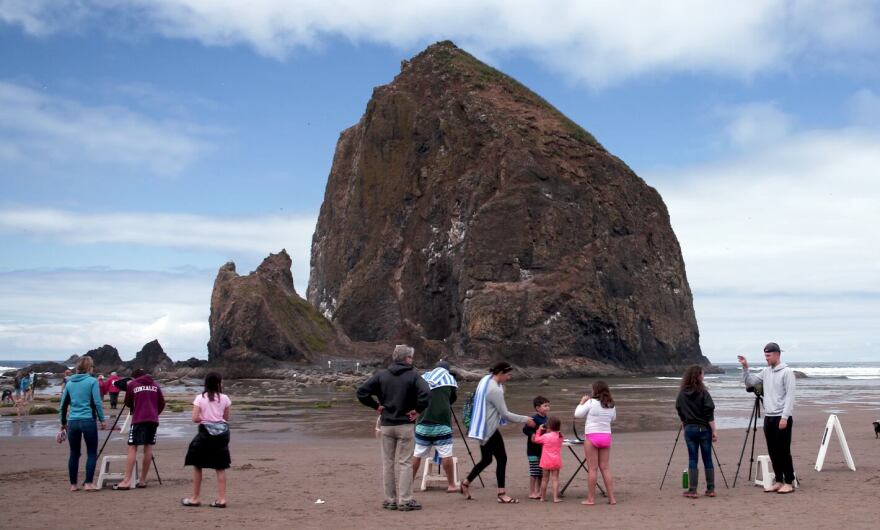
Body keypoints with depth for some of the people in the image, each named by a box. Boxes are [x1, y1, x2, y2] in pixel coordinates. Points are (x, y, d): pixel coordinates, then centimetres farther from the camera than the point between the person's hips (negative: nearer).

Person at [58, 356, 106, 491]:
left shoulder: (69, 383, 10)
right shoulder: (92, 381, -4)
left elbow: (63, 404, 14)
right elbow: (97, 403, -9)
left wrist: (63, 422, 24)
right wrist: (102, 420, -2)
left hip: (72, 422, 5)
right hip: (88, 421, -4)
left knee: (74, 453, 12)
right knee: (92, 453, 4)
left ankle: (73, 485, 14)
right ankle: (88, 483, -1)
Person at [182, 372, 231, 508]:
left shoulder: (200, 398, -4)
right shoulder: (224, 398, -1)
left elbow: (195, 418, -10)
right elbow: (226, 418, 7)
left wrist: (204, 418, 8)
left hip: (205, 432, -2)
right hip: (221, 433, 2)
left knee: (197, 466, 10)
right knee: (220, 468, 6)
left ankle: (195, 498, 14)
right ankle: (221, 499, 4)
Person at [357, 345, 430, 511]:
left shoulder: (381, 375, 2)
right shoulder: (413, 376, -8)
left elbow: (361, 392, -3)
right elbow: (426, 394, -24)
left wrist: (376, 406, 4)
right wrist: (418, 410, -10)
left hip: (386, 425, 3)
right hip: (405, 425, -3)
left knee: (388, 463, 11)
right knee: (404, 463, 2)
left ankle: (390, 500, 16)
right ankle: (405, 500, 2)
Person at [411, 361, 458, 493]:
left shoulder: (423, 378, 13)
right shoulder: (448, 378, 6)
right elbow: (452, 399, 15)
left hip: (423, 422, 3)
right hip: (442, 422, -3)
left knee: (417, 454, 10)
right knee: (446, 454, -1)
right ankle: (451, 485, 3)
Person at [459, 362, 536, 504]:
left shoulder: (486, 379, 7)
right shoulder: (495, 390, -21)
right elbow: (505, 414, -18)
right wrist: (525, 419, -12)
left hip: (484, 429, 10)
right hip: (489, 429, -10)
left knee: (486, 459, 17)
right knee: (501, 458, -4)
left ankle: (465, 484, 23)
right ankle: (501, 494, -1)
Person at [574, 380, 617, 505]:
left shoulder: (592, 402, -10)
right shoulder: (611, 405, 5)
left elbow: (577, 414, -7)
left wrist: (582, 402, 7)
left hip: (592, 436, -5)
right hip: (606, 436, 5)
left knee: (592, 469, 0)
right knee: (605, 468, 10)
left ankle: (591, 499, 3)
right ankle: (611, 498, 9)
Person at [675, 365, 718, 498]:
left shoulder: (681, 394, 2)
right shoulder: (703, 392, -9)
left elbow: (679, 412, 8)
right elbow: (709, 414, -10)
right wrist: (714, 431, -7)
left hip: (689, 429, 2)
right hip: (704, 428, -2)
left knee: (692, 459, 5)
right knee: (707, 459, 7)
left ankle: (692, 491, 3)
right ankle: (711, 489, 12)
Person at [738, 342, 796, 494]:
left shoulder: (786, 372, -9)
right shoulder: (765, 372, 12)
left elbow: (790, 396, -14)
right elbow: (749, 382, 14)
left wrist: (784, 417, -19)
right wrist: (745, 367, 1)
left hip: (782, 418, -7)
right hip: (768, 417, 7)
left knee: (783, 451, -4)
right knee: (773, 451, 9)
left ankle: (789, 482, 2)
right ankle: (778, 481, 17)